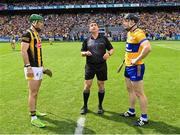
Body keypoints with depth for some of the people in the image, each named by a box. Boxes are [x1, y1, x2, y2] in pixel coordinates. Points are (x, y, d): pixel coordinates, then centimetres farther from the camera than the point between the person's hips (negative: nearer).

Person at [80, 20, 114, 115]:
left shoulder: (104, 39, 4)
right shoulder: (87, 40, 6)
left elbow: (111, 49, 8)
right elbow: (82, 52, 12)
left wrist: (109, 53, -14)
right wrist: (85, 53, -11)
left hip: (101, 66, 0)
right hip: (90, 66, 0)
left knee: (101, 85, 6)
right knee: (87, 85, -1)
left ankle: (100, 106, 23)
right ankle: (85, 106, 16)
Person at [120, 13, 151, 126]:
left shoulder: (138, 33, -19)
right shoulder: (129, 33, 10)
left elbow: (148, 48, -33)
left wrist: (136, 60, -25)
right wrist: (127, 58, 13)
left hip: (135, 67, -10)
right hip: (128, 66, 10)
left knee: (139, 93, -1)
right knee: (130, 90, 20)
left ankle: (144, 118, 12)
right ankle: (132, 111, 36)